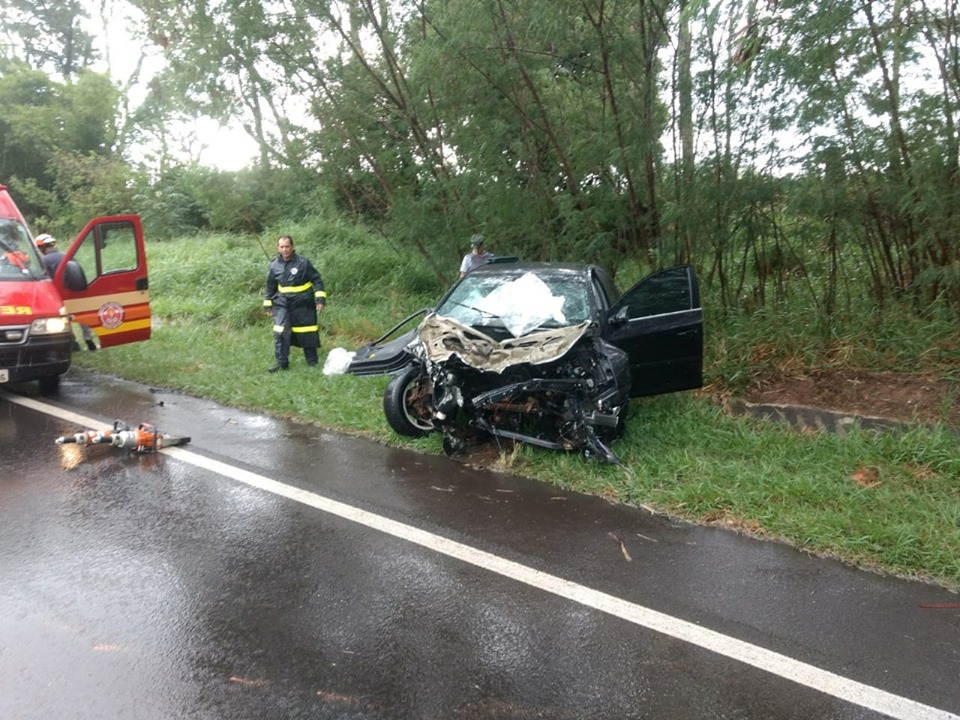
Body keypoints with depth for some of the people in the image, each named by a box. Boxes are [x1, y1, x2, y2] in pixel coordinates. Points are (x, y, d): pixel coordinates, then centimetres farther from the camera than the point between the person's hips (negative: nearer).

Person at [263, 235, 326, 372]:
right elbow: (270, 287, 14)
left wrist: (320, 299, -11)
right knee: (280, 333, -10)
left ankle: (313, 362, 19)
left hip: (303, 304, -2)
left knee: (307, 334, 5)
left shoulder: (303, 262, -8)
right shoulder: (274, 266, 2)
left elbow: (317, 280, -4)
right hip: (282, 304, 2)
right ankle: (282, 363, 0)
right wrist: (268, 304, 16)